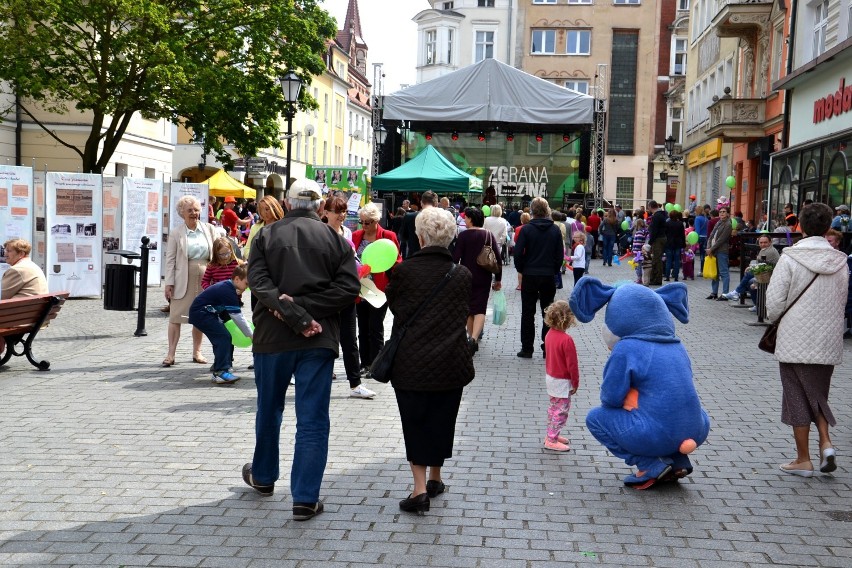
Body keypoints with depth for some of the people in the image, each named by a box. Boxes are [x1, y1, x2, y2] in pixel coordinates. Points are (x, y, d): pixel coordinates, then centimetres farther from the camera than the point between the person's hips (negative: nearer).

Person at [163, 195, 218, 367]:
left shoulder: (209, 229, 5)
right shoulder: (177, 234, -2)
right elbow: (170, 260, -3)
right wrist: (169, 283, -9)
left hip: (205, 279, 3)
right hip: (183, 280, -3)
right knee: (176, 316, -3)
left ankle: (197, 352, 22)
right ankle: (170, 354, 1)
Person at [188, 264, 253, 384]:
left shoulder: (227, 286, 6)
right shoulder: (228, 292, -23)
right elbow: (238, 317, -20)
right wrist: (251, 335, -14)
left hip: (207, 312, 10)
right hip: (200, 313, -10)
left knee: (224, 337, 12)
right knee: (224, 337, -18)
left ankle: (226, 367, 20)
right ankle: (220, 373, -19)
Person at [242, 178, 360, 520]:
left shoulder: (266, 235, 2)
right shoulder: (335, 239, 2)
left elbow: (258, 281, -12)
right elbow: (348, 287, -9)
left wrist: (293, 310, -18)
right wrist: (305, 310, -11)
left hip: (272, 337, 1)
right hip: (318, 340, -1)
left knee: (268, 411, 20)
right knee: (312, 421, 3)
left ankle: (263, 477, 39)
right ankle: (305, 499, 1)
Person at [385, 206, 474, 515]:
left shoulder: (404, 271, -10)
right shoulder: (463, 274, -3)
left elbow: (393, 304, 5)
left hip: (411, 362, -2)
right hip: (451, 363, 3)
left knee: (414, 423, 7)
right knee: (441, 420, 17)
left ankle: (419, 487, -1)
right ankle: (435, 479, 33)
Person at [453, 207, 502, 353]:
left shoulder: (463, 236, -7)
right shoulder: (489, 235, 4)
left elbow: (455, 258, -12)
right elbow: (498, 259, 4)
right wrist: (498, 279, 11)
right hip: (484, 278, 2)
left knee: (468, 308, 14)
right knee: (480, 308, -2)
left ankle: (472, 337, 20)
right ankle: (474, 338, -23)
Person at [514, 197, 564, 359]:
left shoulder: (526, 229, -9)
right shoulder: (555, 230, -1)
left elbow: (518, 253, -10)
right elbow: (560, 255, 2)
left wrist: (522, 270, 5)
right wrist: (554, 270, 14)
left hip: (530, 276, -2)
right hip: (549, 277, 2)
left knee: (528, 313, 6)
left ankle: (527, 348, 7)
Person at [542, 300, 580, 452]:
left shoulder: (549, 334, -2)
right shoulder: (566, 340, -26)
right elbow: (572, 364, -20)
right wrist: (575, 383, -9)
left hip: (550, 376, 8)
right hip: (562, 381, -8)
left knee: (554, 407, 21)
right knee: (561, 410, 3)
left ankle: (551, 435, 33)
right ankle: (552, 440, 8)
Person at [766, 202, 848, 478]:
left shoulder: (790, 258, -12)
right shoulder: (840, 261, 0)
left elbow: (774, 302, -12)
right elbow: (842, 301, 7)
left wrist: (778, 320, 8)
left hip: (795, 339, -4)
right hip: (828, 341, 4)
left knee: (797, 396, 6)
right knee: (818, 394, 20)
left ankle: (803, 459, 12)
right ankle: (826, 443, 2)